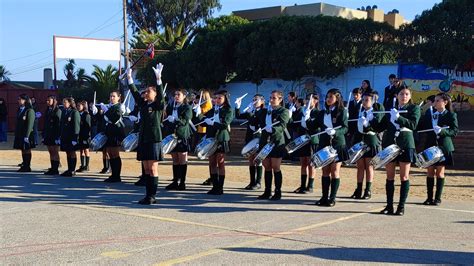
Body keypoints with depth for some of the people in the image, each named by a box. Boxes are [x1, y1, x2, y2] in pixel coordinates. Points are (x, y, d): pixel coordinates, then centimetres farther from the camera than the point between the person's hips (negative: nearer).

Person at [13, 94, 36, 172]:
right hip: (19, 134, 8)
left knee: (27, 151, 0)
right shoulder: (20, 110, 13)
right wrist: (16, 134, 14)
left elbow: (30, 124, -16)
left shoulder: (29, 111, -12)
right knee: (23, 150, 11)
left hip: (27, 134, -8)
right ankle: (24, 166, 18)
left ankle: (27, 167, 7)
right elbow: (17, 123, 17)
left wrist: (27, 136, -20)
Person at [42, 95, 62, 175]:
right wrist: (43, 135, 12)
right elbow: (45, 124, 16)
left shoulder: (57, 111, -9)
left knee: (55, 152, -2)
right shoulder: (47, 111, 14)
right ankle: (52, 168, 14)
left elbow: (59, 124, -13)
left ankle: (56, 169, 1)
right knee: (51, 152, 9)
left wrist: (58, 137, -18)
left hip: (55, 135, -7)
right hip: (48, 135, 7)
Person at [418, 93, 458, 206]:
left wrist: (442, 131, -26)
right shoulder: (429, 113, 8)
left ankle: (438, 198, 9)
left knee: (440, 172, 2)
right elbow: (421, 126, 6)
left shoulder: (451, 115, -3)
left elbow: (454, 132, -11)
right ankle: (429, 197, 13)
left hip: (443, 146, -4)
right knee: (430, 172, 6)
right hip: (430, 145, 4)